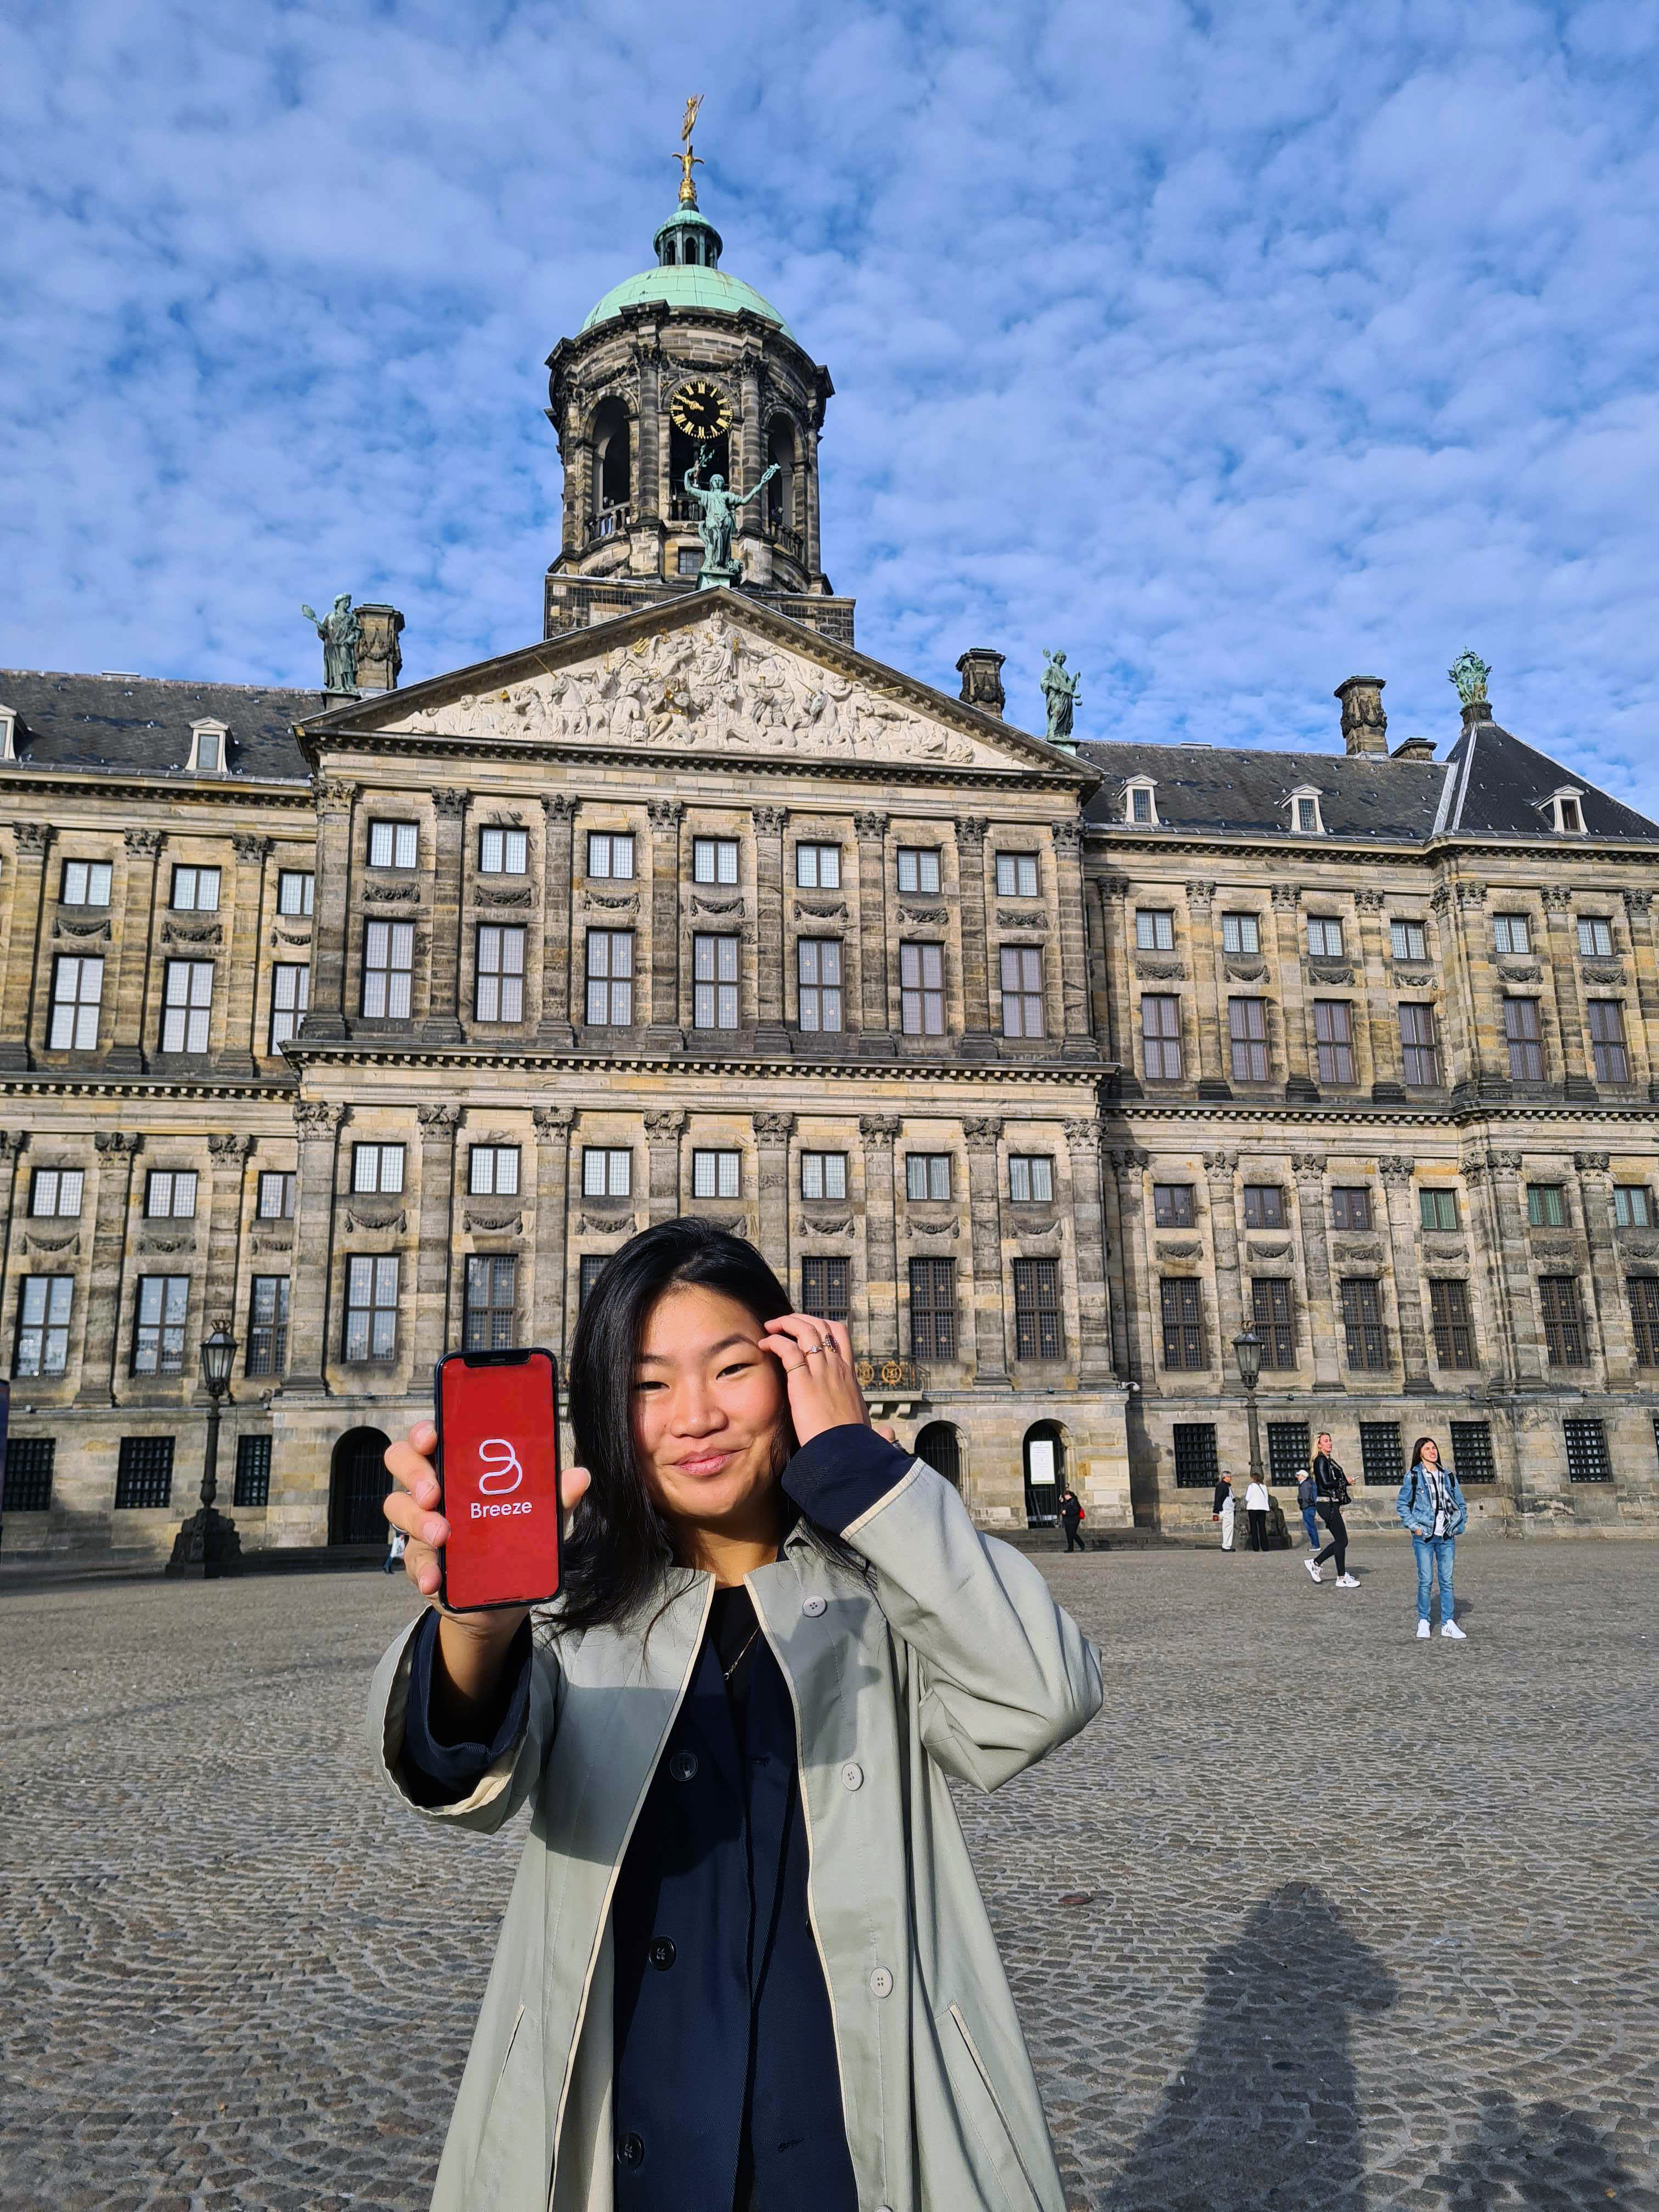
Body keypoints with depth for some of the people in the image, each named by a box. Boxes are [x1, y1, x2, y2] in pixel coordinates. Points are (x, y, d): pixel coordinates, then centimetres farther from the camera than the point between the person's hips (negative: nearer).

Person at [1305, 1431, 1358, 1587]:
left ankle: (1315, 1563, 19)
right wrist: (1345, 1482, -9)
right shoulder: (1321, 1460, -11)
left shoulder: (1329, 1460, 18)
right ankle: (1342, 1579, 1)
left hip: (1333, 1505, 9)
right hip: (1327, 1504, -9)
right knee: (1341, 1540, -6)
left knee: (1341, 1541, 10)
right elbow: (1326, 1484, -19)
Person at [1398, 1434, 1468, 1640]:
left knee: (1447, 1580, 4)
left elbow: (1461, 1503, 17)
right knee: (1426, 1580, -2)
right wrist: (1414, 1526, -6)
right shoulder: (1413, 1477, -1)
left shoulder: (1448, 1476, 10)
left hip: (1446, 1537, 3)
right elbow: (1401, 1504, 2)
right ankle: (1423, 1622, 9)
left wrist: (1459, 1527, 7)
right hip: (1424, 1536, -3)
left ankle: (1448, 1623, 9)